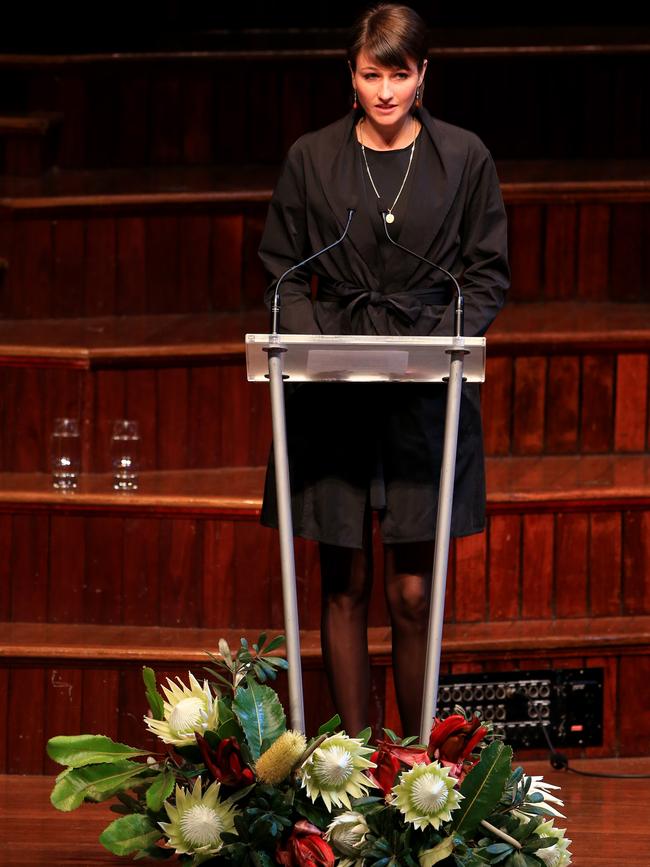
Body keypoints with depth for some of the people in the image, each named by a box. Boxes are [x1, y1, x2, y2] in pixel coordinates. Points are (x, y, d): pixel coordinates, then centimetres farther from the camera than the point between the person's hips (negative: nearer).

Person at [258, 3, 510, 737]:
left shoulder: (464, 158, 4)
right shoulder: (310, 159, 6)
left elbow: (488, 274, 8)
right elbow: (281, 270, 10)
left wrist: (450, 340, -9)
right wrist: (310, 338, -7)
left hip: (427, 393, -1)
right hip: (333, 393, 1)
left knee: (412, 590, -3)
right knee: (346, 584, 2)